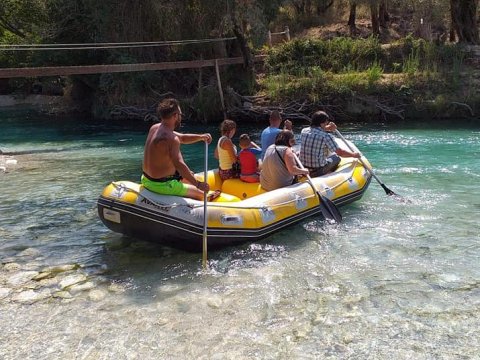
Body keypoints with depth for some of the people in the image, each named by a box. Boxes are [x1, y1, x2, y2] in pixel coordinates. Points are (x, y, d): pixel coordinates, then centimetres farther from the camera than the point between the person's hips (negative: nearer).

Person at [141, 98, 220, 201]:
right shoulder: (170, 139, -26)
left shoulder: (155, 128, 4)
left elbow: (182, 138, 14)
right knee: (200, 193, 6)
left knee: (191, 177, 28)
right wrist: (198, 184, -30)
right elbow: (179, 164, -34)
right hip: (161, 185, -10)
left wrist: (201, 137, 1)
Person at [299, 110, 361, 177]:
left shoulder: (303, 131, -2)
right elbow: (340, 152, -8)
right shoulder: (326, 136, -17)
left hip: (303, 170, 5)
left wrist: (327, 128, 12)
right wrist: (354, 154, 8)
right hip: (318, 172, -5)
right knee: (336, 157, 19)